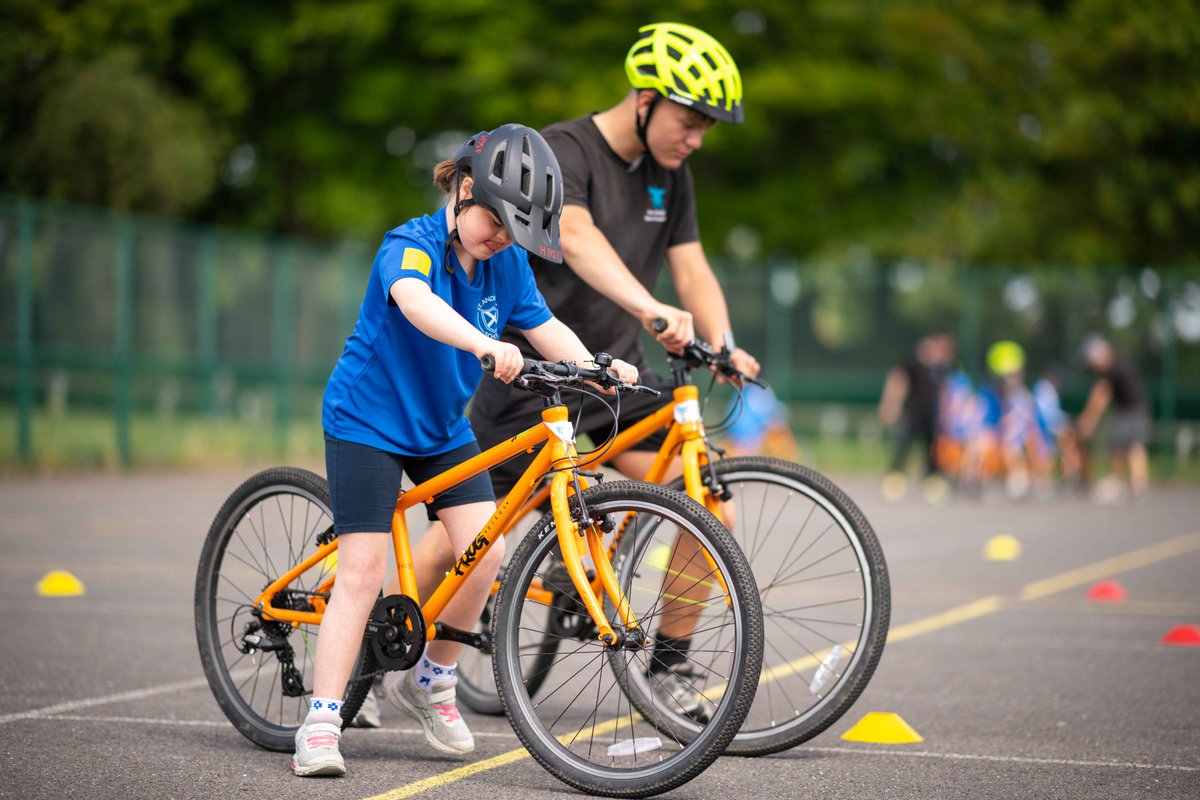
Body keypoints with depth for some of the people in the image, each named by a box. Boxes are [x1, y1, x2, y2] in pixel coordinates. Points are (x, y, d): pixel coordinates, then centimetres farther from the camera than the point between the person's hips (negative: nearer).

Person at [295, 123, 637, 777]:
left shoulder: (505, 262, -3)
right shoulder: (411, 244, -23)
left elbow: (544, 326, -2)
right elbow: (415, 301, -44)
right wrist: (484, 344, -61)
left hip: (442, 427, 6)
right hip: (367, 420, -6)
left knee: (485, 549, -10)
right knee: (362, 572, -11)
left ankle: (430, 682, 12)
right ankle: (320, 725, -6)